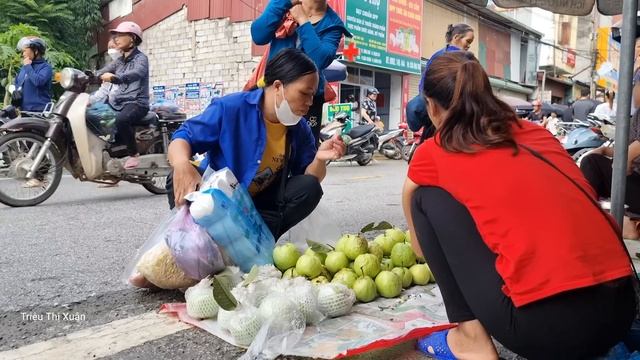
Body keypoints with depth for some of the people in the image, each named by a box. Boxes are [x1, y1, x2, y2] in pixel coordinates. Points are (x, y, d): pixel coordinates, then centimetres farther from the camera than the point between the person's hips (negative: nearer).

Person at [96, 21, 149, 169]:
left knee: (121, 119, -37)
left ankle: (134, 154, -18)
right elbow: (101, 73, 6)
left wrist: (115, 78, -47)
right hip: (119, 101, 8)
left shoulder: (141, 58, -5)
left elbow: (136, 74, -28)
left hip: (137, 103, -8)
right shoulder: (119, 61, 19)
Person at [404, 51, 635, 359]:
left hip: (545, 324, -6)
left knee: (429, 197, 10)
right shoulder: (535, 132, 18)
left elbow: (418, 244, 27)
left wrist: (423, 250, 50)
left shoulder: (433, 153, 6)